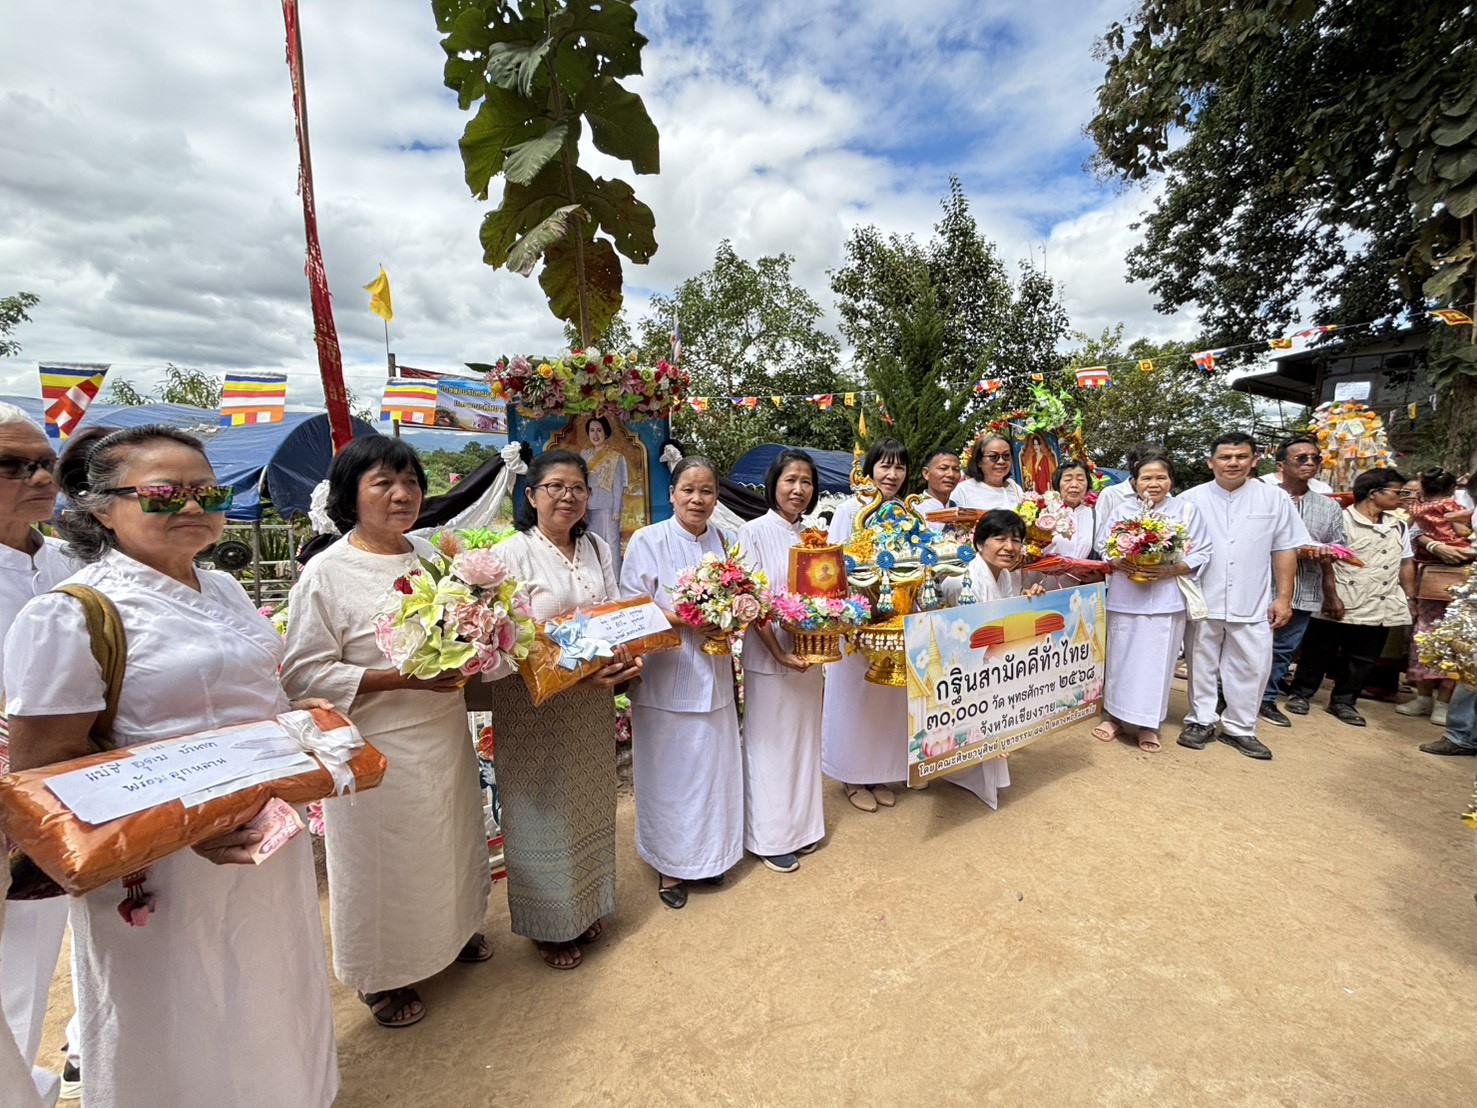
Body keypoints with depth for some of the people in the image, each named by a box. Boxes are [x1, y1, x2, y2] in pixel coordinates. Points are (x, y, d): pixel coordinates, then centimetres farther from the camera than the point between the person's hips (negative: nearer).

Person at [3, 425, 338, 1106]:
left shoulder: (223, 589, 4)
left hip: (268, 839, 7)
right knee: (186, 1034, 17)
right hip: (164, 868, -6)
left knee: (268, 1009, 26)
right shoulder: (73, 612, -17)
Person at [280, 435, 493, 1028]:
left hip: (446, 734, 6)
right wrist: (401, 678, -25)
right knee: (384, 862, 11)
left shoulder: (432, 555, 5)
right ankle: (383, 976, 36)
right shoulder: (326, 573, -14)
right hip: (378, 748, -6)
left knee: (452, 840, 21)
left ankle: (455, 928, 47)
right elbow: (304, 674, -16)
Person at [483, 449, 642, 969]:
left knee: (589, 804, 18)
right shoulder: (512, 554, -12)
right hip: (533, 706, -5)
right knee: (542, 810, 9)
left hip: (592, 704, 6)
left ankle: (585, 907, 41)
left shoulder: (598, 548, 7)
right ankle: (547, 924, 32)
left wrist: (625, 658, -10)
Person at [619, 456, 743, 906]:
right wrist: (683, 620, -22)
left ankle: (708, 853, 34)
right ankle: (669, 864, 25)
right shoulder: (648, 540, -7)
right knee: (669, 772, 5)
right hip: (665, 678, -5)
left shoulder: (722, 542, 8)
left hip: (713, 676, 5)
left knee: (713, 766, 14)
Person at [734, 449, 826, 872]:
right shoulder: (754, 532, -9)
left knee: (805, 739, 16)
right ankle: (770, 837, 21)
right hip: (768, 656, -6)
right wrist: (779, 652, -18)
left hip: (810, 655, 6)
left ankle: (801, 824, 33)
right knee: (770, 744, 5)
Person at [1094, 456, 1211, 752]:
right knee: (1120, 658, 7)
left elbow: (1201, 553, 0)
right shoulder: (1121, 510, 7)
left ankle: (1148, 723, 16)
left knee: (1155, 661, 3)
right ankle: (1115, 715, 21)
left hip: (1165, 601, -1)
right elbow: (1101, 546, 6)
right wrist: (1119, 563, -13)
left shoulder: (1186, 511, 3)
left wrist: (1170, 570, -15)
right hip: (1123, 598, 1)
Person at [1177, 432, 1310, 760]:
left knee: (1251, 667, 6)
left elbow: (1285, 550, 5)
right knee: (1202, 664, 10)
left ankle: (1240, 728, 23)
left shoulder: (1275, 499, 3)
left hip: (1252, 604, 1)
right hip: (1202, 601, -1)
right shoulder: (1191, 499, 0)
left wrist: (1284, 597, 0)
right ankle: (1201, 721, 24)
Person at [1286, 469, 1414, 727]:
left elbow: (1406, 564, 18)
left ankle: (1343, 701, 24)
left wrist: (1410, 598, 14)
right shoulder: (1340, 519, -10)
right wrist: (1331, 596, -16)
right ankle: (1300, 693, 18)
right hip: (1340, 605, -6)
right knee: (1318, 654, 5)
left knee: (1363, 660, 12)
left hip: (1380, 608, 6)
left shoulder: (1399, 527, 12)